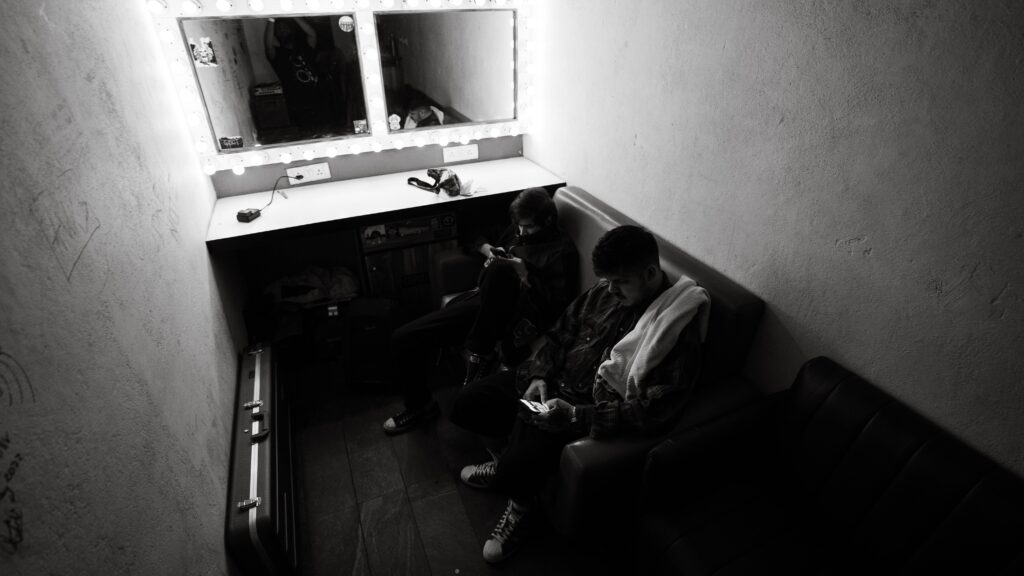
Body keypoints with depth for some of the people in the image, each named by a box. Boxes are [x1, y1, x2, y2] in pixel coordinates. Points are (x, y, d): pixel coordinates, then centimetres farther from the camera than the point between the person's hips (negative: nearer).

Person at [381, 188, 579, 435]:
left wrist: (524, 274, -14)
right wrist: (489, 250, 12)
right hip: (479, 299, 7)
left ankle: (481, 353, -24)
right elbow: (480, 240, 36)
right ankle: (419, 404, 18)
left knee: (499, 269, -39)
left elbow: (556, 307, -8)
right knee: (403, 338, -5)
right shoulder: (516, 231, 20)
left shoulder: (562, 250, 0)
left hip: (508, 314, -6)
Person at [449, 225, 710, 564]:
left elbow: (654, 412, -24)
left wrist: (575, 416, -28)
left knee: (519, 466, -25)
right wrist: (538, 377, -7)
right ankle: (511, 461, 24)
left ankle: (520, 501, 12)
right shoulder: (604, 292, -1)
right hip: (553, 384, 7)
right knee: (467, 404, 1)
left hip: (592, 413, -6)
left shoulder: (678, 329, -20)